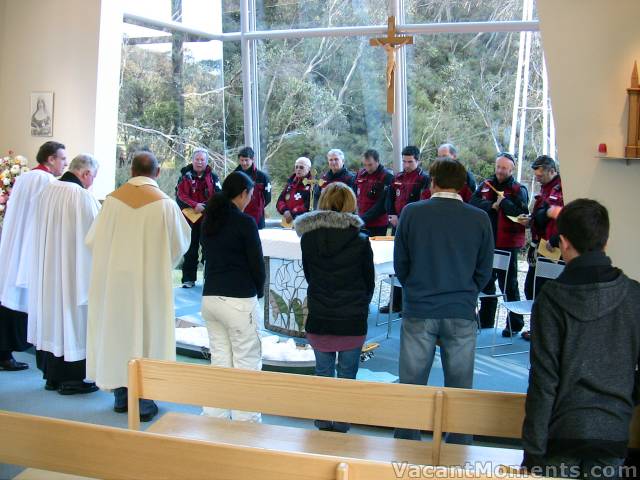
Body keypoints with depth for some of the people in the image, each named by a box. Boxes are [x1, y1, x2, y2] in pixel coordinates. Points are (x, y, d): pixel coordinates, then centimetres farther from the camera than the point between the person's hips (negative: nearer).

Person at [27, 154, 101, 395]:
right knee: (70, 317, 3)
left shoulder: (47, 191, 4)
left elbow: (41, 230, 13)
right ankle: (70, 379, 11)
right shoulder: (82, 196, -18)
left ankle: (51, 376, 24)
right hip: (73, 270, -7)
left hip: (46, 269, 7)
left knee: (51, 315, 15)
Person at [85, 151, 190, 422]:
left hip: (114, 280, 3)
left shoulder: (113, 199, -6)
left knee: (117, 331, 15)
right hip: (149, 280, -2)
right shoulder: (165, 204, -12)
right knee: (147, 332, 7)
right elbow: (180, 245, -2)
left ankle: (121, 397, 24)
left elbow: (92, 240, 1)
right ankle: (143, 403, 11)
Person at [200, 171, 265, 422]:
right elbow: (256, 262, -8)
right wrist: (259, 290, 11)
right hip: (239, 300, -6)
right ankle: (245, 420, 6)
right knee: (247, 363, 3)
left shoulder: (209, 220, 10)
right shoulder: (245, 222, -10)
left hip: (210, 296, 7)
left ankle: (215, 415, 18)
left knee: (219, 359, 13)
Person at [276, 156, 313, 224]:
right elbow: (280, 201, 13)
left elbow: (309, 206, -17)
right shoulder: (290, 182, 16)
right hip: (288, 222, 7)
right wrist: (285, 211, -8)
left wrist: (293, 214, -18)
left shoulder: (311, 185, -6)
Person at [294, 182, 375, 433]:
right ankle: (341, 429, 19)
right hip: (352, 323, -2)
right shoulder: (360, 241, -9)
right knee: (347, 376, 13)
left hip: (318, 322, 2)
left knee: (323, 374, 17)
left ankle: (323, 427, 25)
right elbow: (369, 282, 2)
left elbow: (308, 276, 9)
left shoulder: (308, 238, -2)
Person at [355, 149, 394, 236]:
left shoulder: (386, 177, -9)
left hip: (378, 226, -5)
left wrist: (364, 218, -18)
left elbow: (382, 204, -15)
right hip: (361, 223, 5)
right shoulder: (360, 175, 10)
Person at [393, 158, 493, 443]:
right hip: (462, 313, 0)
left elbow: (400, 263, 3)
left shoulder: (411, 212, -5)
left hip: (418, 312, 0)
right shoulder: (480, 219, -3)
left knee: (411, 386, 11)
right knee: (460, 389, 11)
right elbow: (485, 271, 5)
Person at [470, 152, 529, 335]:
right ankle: (485, 319, 30)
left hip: (508, 245, -5)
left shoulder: (518, 189, -3)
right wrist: (492, 206, -17)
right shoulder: (485, 185, 9)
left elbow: (521, 213, -19)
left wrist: (503, 202, -14)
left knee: (509, 285, 2)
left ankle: (514, 324, 13)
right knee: (486, 282, 16)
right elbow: (473, 204, -7)